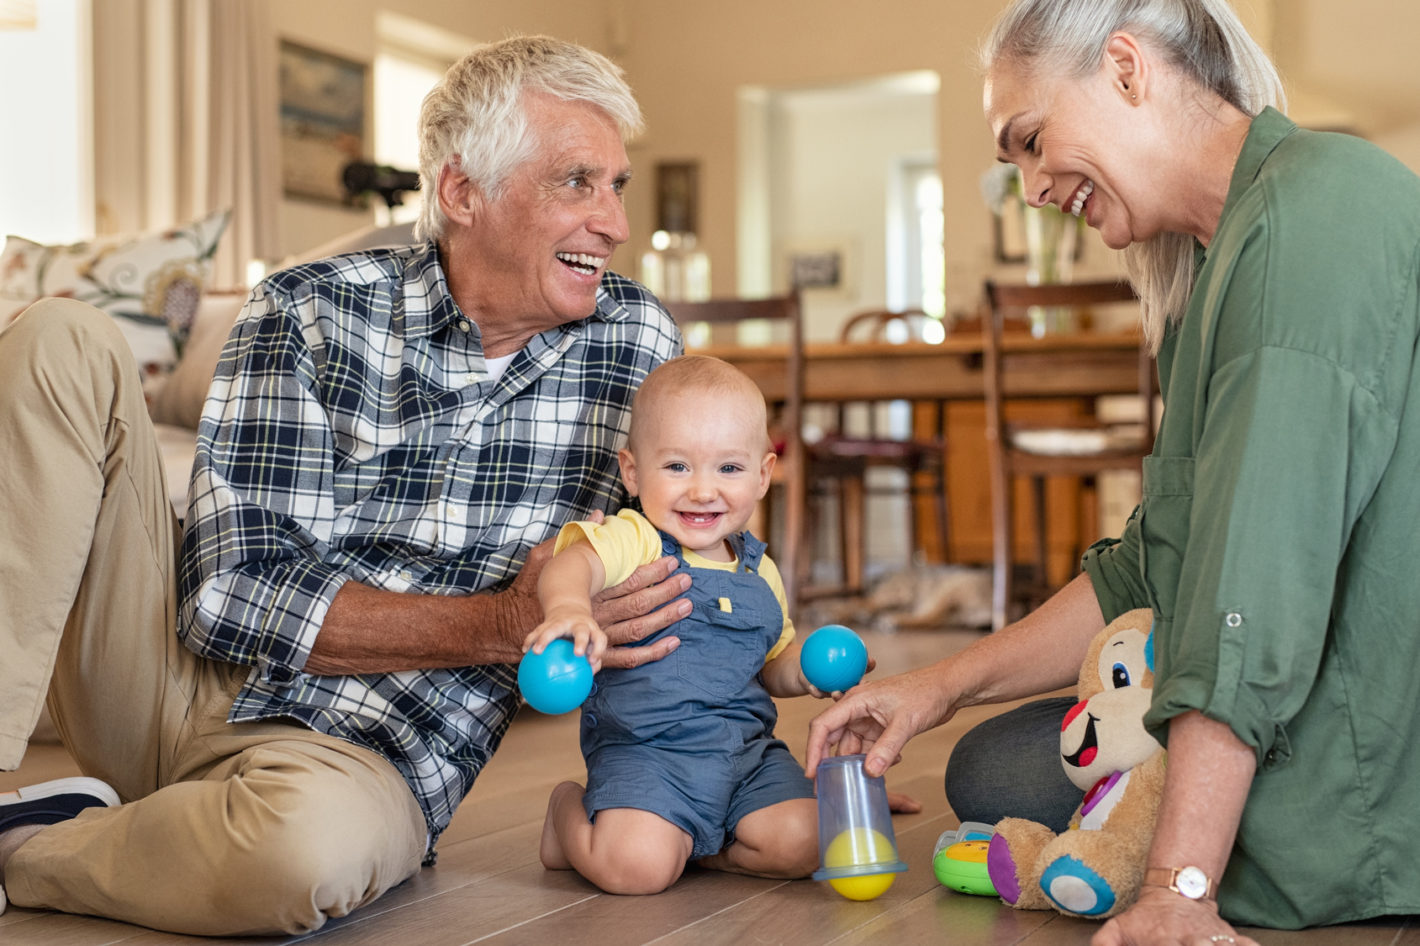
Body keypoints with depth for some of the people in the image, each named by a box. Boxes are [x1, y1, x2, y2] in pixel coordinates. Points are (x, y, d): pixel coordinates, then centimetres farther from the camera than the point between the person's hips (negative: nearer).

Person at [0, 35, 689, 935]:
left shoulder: (639, 341, 0)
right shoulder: (308, 314, -5)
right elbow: (230, 594, -15)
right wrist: (510, 623, -23)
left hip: (361, 760, 0)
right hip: (185, 675, 1)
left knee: (316, 835, -40)